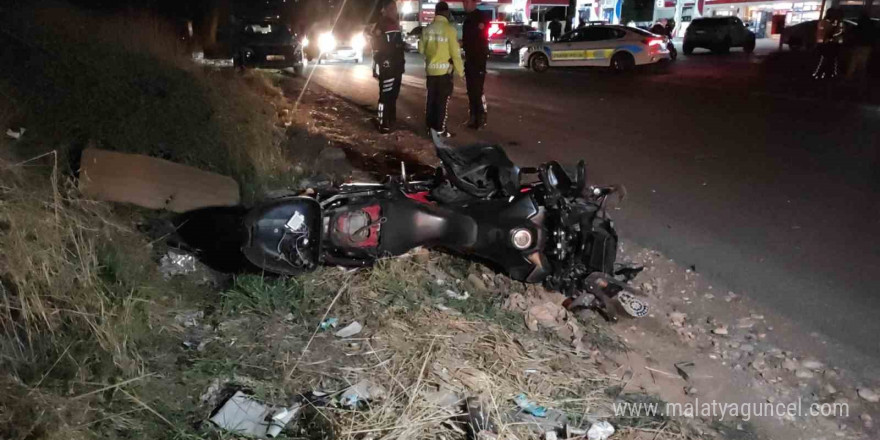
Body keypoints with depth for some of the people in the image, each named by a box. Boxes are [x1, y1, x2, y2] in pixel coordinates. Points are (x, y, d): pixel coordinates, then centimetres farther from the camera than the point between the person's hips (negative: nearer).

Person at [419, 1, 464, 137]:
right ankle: (440, 130, 0)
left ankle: (430, 126, 19)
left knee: (431, 99, 13)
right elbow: (455, 53, -12)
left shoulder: (426, 29, 4)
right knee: (442, 101, 0)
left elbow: (421, 49, 12)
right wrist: (460, 71, -3)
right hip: (444, 70, -5)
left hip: (430, 69, 6)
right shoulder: (449, 29, -12)